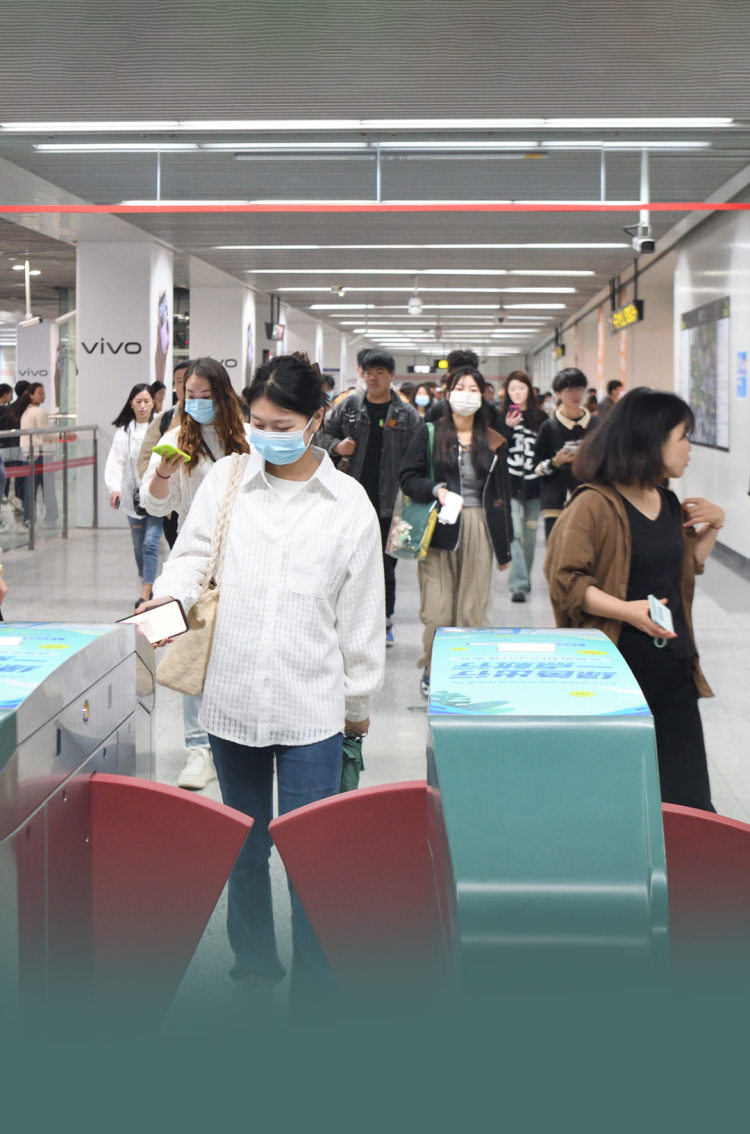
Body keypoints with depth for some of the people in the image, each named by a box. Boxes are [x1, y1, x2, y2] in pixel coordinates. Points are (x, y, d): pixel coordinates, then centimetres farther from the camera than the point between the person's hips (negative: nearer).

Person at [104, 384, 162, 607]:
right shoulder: (123, 432, 5)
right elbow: (115, 463, -1)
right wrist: (114, 488, -17)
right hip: (133, 497, 4)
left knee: (150, 543, -14)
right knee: (139, 547, 13)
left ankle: (145, 593, -14)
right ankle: (147, 586, 30)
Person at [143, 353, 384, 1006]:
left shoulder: (348, 501, 0)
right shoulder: (227, 479, 3)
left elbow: (361, 609, 4)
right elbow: (193, 554, 5)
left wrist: (359, 700, 8)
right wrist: (170, 595, -19)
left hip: (311, 706, -2)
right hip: (232, 697, 2)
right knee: (245, 846, 16)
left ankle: (313, 988, 13)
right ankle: (254, 966, 34)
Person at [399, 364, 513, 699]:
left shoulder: (493, 442, 11)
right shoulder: (429, 434, 5)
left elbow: (501, 494, 13)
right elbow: (408, 477, 3)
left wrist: (504, 545, 11)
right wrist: (436, 489, -17)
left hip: (479, 530, 2)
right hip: (439, 529, -2)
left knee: (472, 608, 2)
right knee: (436, 609, -5)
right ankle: (432, 670, 10)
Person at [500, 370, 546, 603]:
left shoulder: (540, 417, 8)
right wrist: (508, 428, -19)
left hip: (533, 485, 3)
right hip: (510, 484, -3)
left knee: (530, 533, 10)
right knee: (515, 534, -12)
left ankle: (524, 580, 26)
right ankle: (519, 585, -15)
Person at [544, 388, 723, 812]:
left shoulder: (669, 504, 13)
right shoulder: (594, 505, -12)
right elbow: (565, 581, -16)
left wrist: (712, 527, 13)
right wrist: (626, 610, -26)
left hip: (673, 669, 7)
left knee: (687, 801, 6)